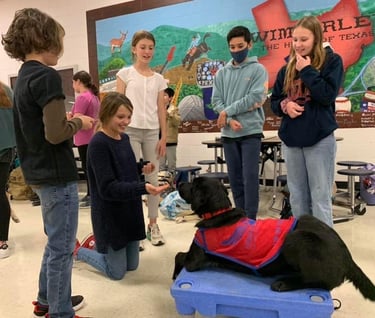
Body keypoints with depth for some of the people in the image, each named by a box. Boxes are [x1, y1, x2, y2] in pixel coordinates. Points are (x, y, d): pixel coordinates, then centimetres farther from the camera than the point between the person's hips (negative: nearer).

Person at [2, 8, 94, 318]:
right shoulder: (46, 76, -17)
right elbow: (55, 133, -24)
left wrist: (70, 120, 10)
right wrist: (79, 123, -7)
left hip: (39, 173, 10)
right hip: (57, 175, -10)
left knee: (55, 242, 23)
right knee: (62, 247, 4)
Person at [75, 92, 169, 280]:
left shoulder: (124, 138, 4)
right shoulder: (98, 144, -21)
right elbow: (107, 188, -25)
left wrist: (141, 168, -3)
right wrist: (143, 188, -36)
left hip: (130, 211, 8)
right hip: (110, 216, -7)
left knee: (132, 266, 17)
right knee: (117, 272, 8)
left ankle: (98, 243, 38)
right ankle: (75, 250, 28)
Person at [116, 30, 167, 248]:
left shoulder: (159, 79, 10)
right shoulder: (125, 74, 3)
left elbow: (161, 110, 8)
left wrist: (164, 137, 3)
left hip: (152, 132, 3)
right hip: (130, 130, -3)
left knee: (153, 178, 7)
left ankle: (153, 225, 20)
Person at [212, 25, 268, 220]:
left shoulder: (258, 69, 2)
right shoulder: (222, 73, 12)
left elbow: (256, 99, -10)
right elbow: (216, 101, 4)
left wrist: (227, 112, -10)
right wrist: (229, 120, -12)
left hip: (251, 131, -4)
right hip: (228, 134, 4)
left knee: (250, 177, -5)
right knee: (235, 179, 9)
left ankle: (250, 220, 4)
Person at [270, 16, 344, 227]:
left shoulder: (332, 61, 0)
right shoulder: (288, 67, 11)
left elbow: (328, 95, -13)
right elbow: (274, 100, 14)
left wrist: (307, 71, -9)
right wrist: (285, 105, -7)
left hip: (320, 138, -4)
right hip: (291, 138, 5)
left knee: (320, 198, 0)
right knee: (297, 197, 12)